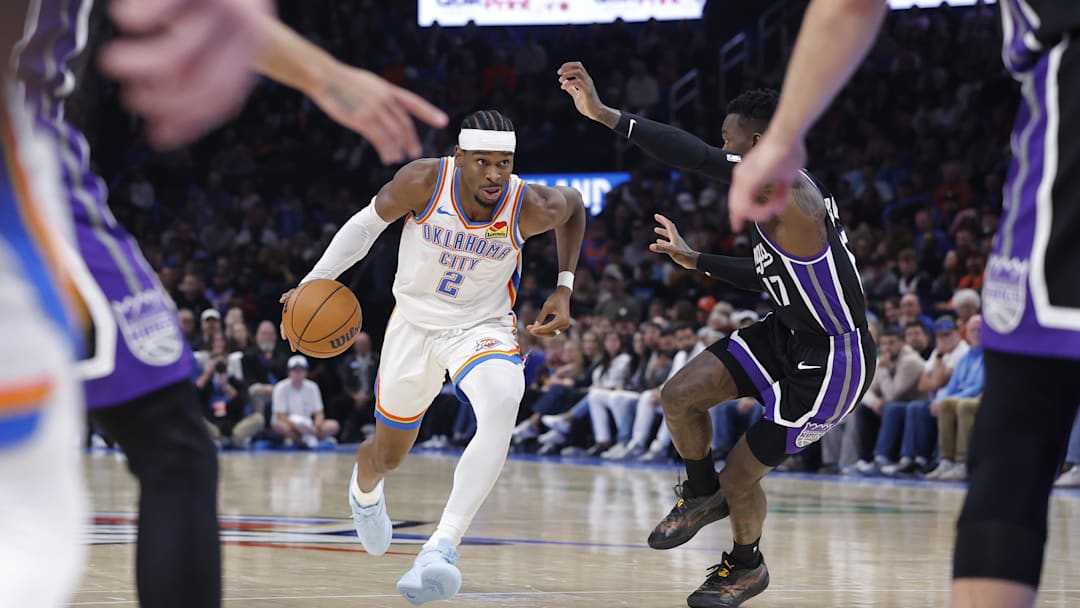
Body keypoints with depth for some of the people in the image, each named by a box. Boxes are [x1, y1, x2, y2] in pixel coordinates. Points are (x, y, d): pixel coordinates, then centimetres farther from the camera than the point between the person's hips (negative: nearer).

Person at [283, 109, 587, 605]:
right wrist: (315, 280, -14)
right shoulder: (424, 181, -25)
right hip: (415, 323, 1)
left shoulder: (531, 208, -23)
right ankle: (364, 488, 58)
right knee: (389, 455, 16)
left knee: (502, 408, -36)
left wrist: (564, 287, -3)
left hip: (483, 327, -1)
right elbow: (368, 222, -6)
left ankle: (442, 547, -42)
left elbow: (573, 204, 2)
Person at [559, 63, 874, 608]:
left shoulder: (786, 189, -26)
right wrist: (697, 261, 22)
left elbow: (699, 158, -37)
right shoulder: (778, 195, 6)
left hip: (831, 362, -9)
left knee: (740, 476, 2)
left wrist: (605, 115, -39)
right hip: (788, 333, 9)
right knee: (679, 395, -6)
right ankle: (702, 495, 20)